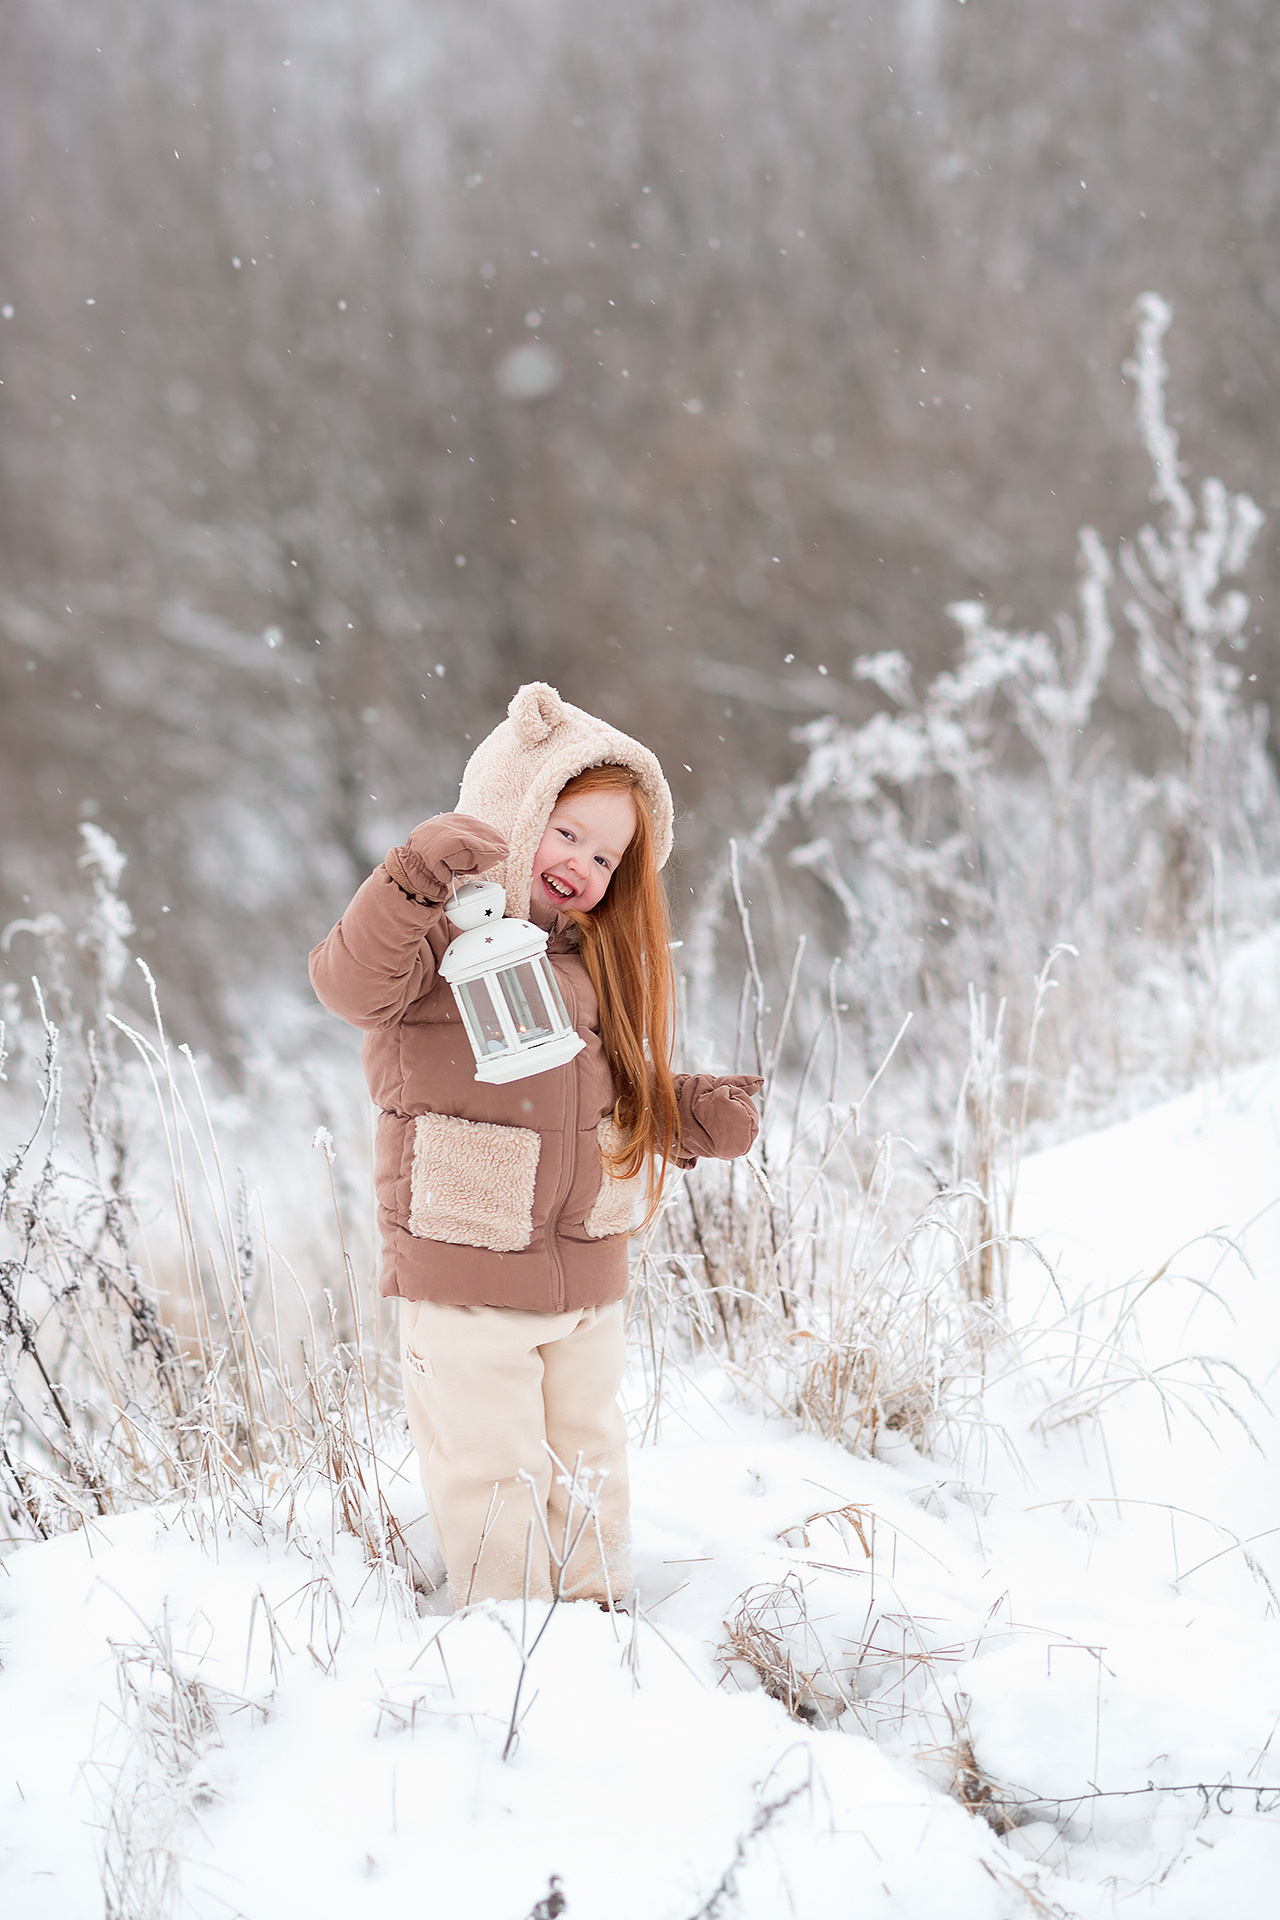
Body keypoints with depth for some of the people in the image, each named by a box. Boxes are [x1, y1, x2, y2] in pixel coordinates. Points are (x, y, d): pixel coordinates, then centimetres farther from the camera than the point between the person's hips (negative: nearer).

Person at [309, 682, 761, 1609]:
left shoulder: (595, 960, 11)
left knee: (589, 1467, 19)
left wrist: (696, 1115, 1)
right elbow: (351, 983, -32)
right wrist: (418, 881, -45)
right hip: (465, 1279, -7)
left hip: (590, 1279, 7)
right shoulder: (443, 936, -11)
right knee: (493, 1479, 3)